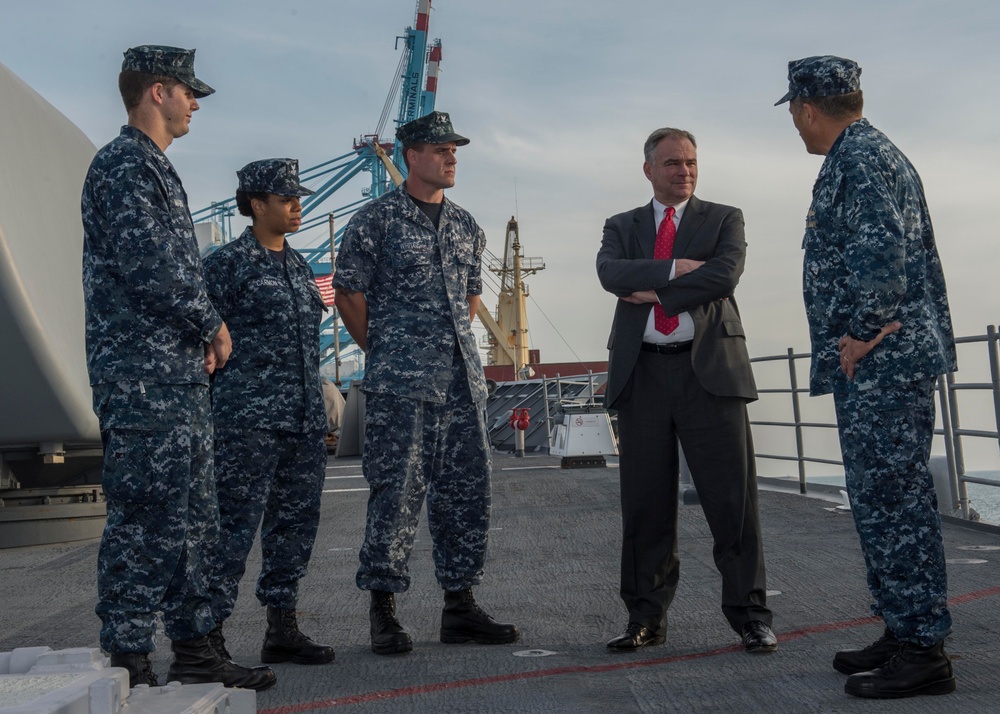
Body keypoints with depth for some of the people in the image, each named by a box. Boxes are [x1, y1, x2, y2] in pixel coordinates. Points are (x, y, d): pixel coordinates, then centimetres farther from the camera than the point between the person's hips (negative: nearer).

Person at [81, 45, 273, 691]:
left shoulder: (157, 169, 22)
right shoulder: (124, 164, -9)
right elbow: (146, 265, -20)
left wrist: (202, 336, 11)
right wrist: (212, 326, -8)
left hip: (181, 373, 10)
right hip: (144, 376, -10)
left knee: (192, 518, 13)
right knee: (143, 520, -7)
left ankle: (193, 651, 21)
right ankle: (130, 666, 0)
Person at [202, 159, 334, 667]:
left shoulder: (299, 265, 17)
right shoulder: (228, 263, -5)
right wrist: (213, 411, -11)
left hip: (305, 419, 8)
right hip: (249, 420, -8)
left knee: (296, 523, 10)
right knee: (235, 525, -6)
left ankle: (282, 629, 19)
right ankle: (209, 634, 3)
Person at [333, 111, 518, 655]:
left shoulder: (465, 226, 15)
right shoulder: (376, 220, -3)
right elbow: (348, 293, -2)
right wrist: (384, 353, 2)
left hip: (463, 380, 6)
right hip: (399, 385, -6)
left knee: (466, 491, 7)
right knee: (397, 493, -5)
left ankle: (460, 608, 17)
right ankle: (383, 611, 5)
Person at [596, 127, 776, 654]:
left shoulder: (724, 219, 12)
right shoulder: (622, 227, 17)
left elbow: (725, 274, -8)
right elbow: (610, 273, -4)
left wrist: (656, 293, -7)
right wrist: (674, 269, -12)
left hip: (710, 369, -2)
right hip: (643, 373, 2)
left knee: (732, 497, -3)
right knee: (644, 502, 4)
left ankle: (749, 614, 8)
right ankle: (646, 618, 14)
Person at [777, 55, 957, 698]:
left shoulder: (860, 155, -11)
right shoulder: (867, 153, 21)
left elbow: (880, 251, -24)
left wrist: (864, 334, -16)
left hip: (881, 360, -11)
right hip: (879, 364, 11)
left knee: (893, 500, -7)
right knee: (883, 500, 14)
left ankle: (923, 651, -1)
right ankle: (904, 633, 21)